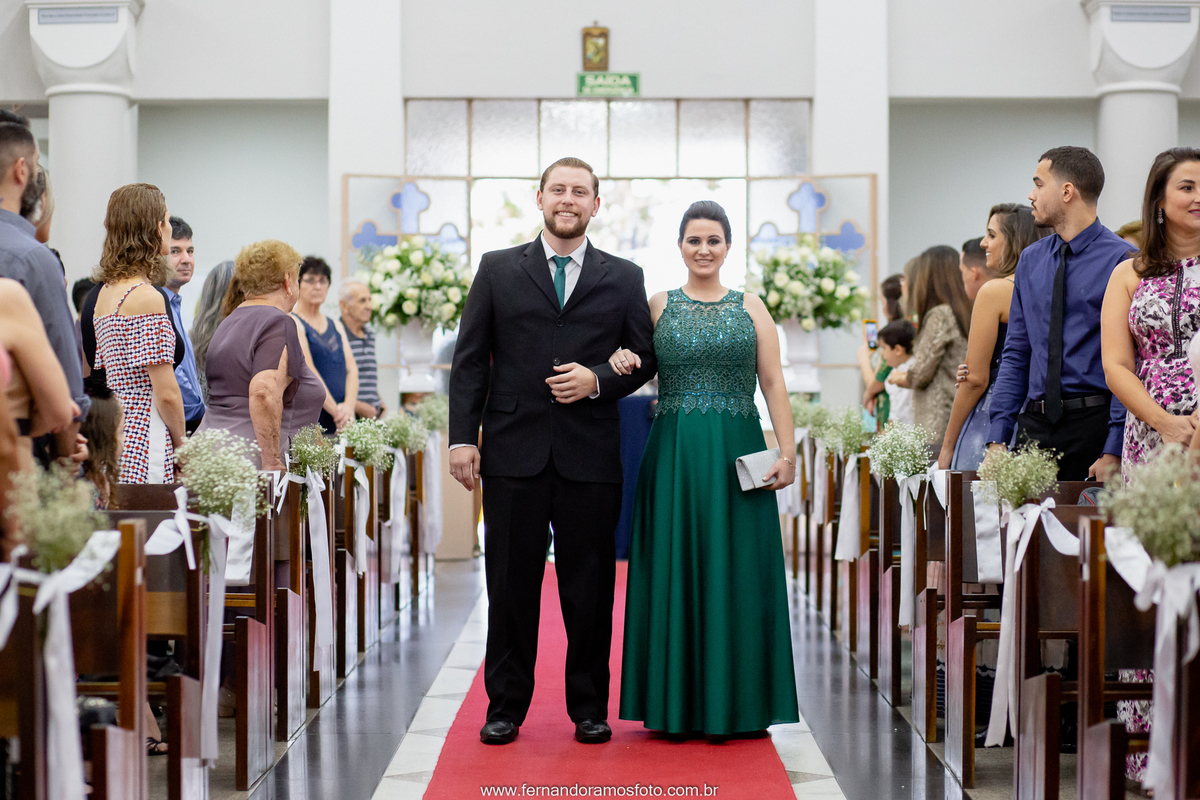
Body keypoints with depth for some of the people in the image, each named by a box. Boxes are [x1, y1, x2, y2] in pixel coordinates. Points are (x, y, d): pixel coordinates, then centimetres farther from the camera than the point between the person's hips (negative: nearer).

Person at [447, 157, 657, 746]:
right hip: (513, 453, 0)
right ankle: (506, 706, 15)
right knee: (511, 585, 4)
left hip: (590, 455, 0)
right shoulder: (497, 270, 8)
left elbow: (645, 359, 10)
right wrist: (463, 436, -3)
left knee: (590, 589, 5)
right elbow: (469, 359, 5)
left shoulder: (624, 278, 10)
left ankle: (589, 708, 16)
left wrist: (599, 381, -10)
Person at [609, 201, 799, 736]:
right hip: (673, 453, 0)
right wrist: (618, 360, -15)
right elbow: (631, 367, 9)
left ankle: (732, 704, 8)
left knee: (734, 570, 1)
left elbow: (773, 384, 4)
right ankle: (677, 705, 9)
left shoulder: (752, 308, 8)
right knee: (676, 570, 1)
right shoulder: (657, 306, 8)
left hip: (737, 454, 0)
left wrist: (787, 451, -6)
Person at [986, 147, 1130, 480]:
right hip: (1033, 425, 5)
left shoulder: (1122, 260, -8)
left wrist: (1114, 452, -16)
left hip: (1094, 424, -5)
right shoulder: (1030, 260, 12)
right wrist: (998, 437, 6)